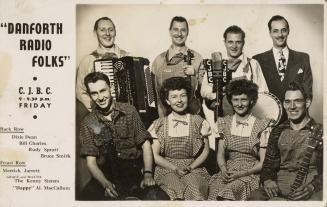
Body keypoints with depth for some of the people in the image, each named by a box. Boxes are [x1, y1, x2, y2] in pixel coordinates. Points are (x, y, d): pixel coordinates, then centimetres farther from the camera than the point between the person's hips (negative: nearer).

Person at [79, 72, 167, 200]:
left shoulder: (129, 111, 5)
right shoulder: (87, 124, 3)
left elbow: (145, 144, 2)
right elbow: (91, 162, -2)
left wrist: (148, 174, -14)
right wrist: (105, 184, -21)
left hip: (134, 173, 0)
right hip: (106, 176, 0)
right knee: (86, 196, -28)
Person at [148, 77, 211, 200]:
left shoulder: (198, 122, 7)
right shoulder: (159, 125, 6)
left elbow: (205, 151, 8)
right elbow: (155, 155, 3)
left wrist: (190, 167, -8)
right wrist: (175, 169, -10)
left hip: (193, 168, 0)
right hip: (167, 168, 0)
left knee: (193, 189, -32)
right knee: (175, 190, -32)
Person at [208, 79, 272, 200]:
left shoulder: (261, 126, 0)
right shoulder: (225, 123, 12)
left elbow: (263, 163, -1)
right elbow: (220, 154, 10)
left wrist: (243, 173, -14)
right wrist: (224, 170, -10)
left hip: (251, 174, -3)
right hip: (228, 173, 3)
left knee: (229, 191, -32)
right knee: (215, 189, -28)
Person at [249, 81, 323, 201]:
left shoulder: (319, 132, 4)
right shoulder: (278, 132, 16)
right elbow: (269, 165, 17)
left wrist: (312, 186, -17)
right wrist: (267, 180, -5)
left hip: (310, 190, -3)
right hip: (279, 187, 3)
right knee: (254, 199, -24)